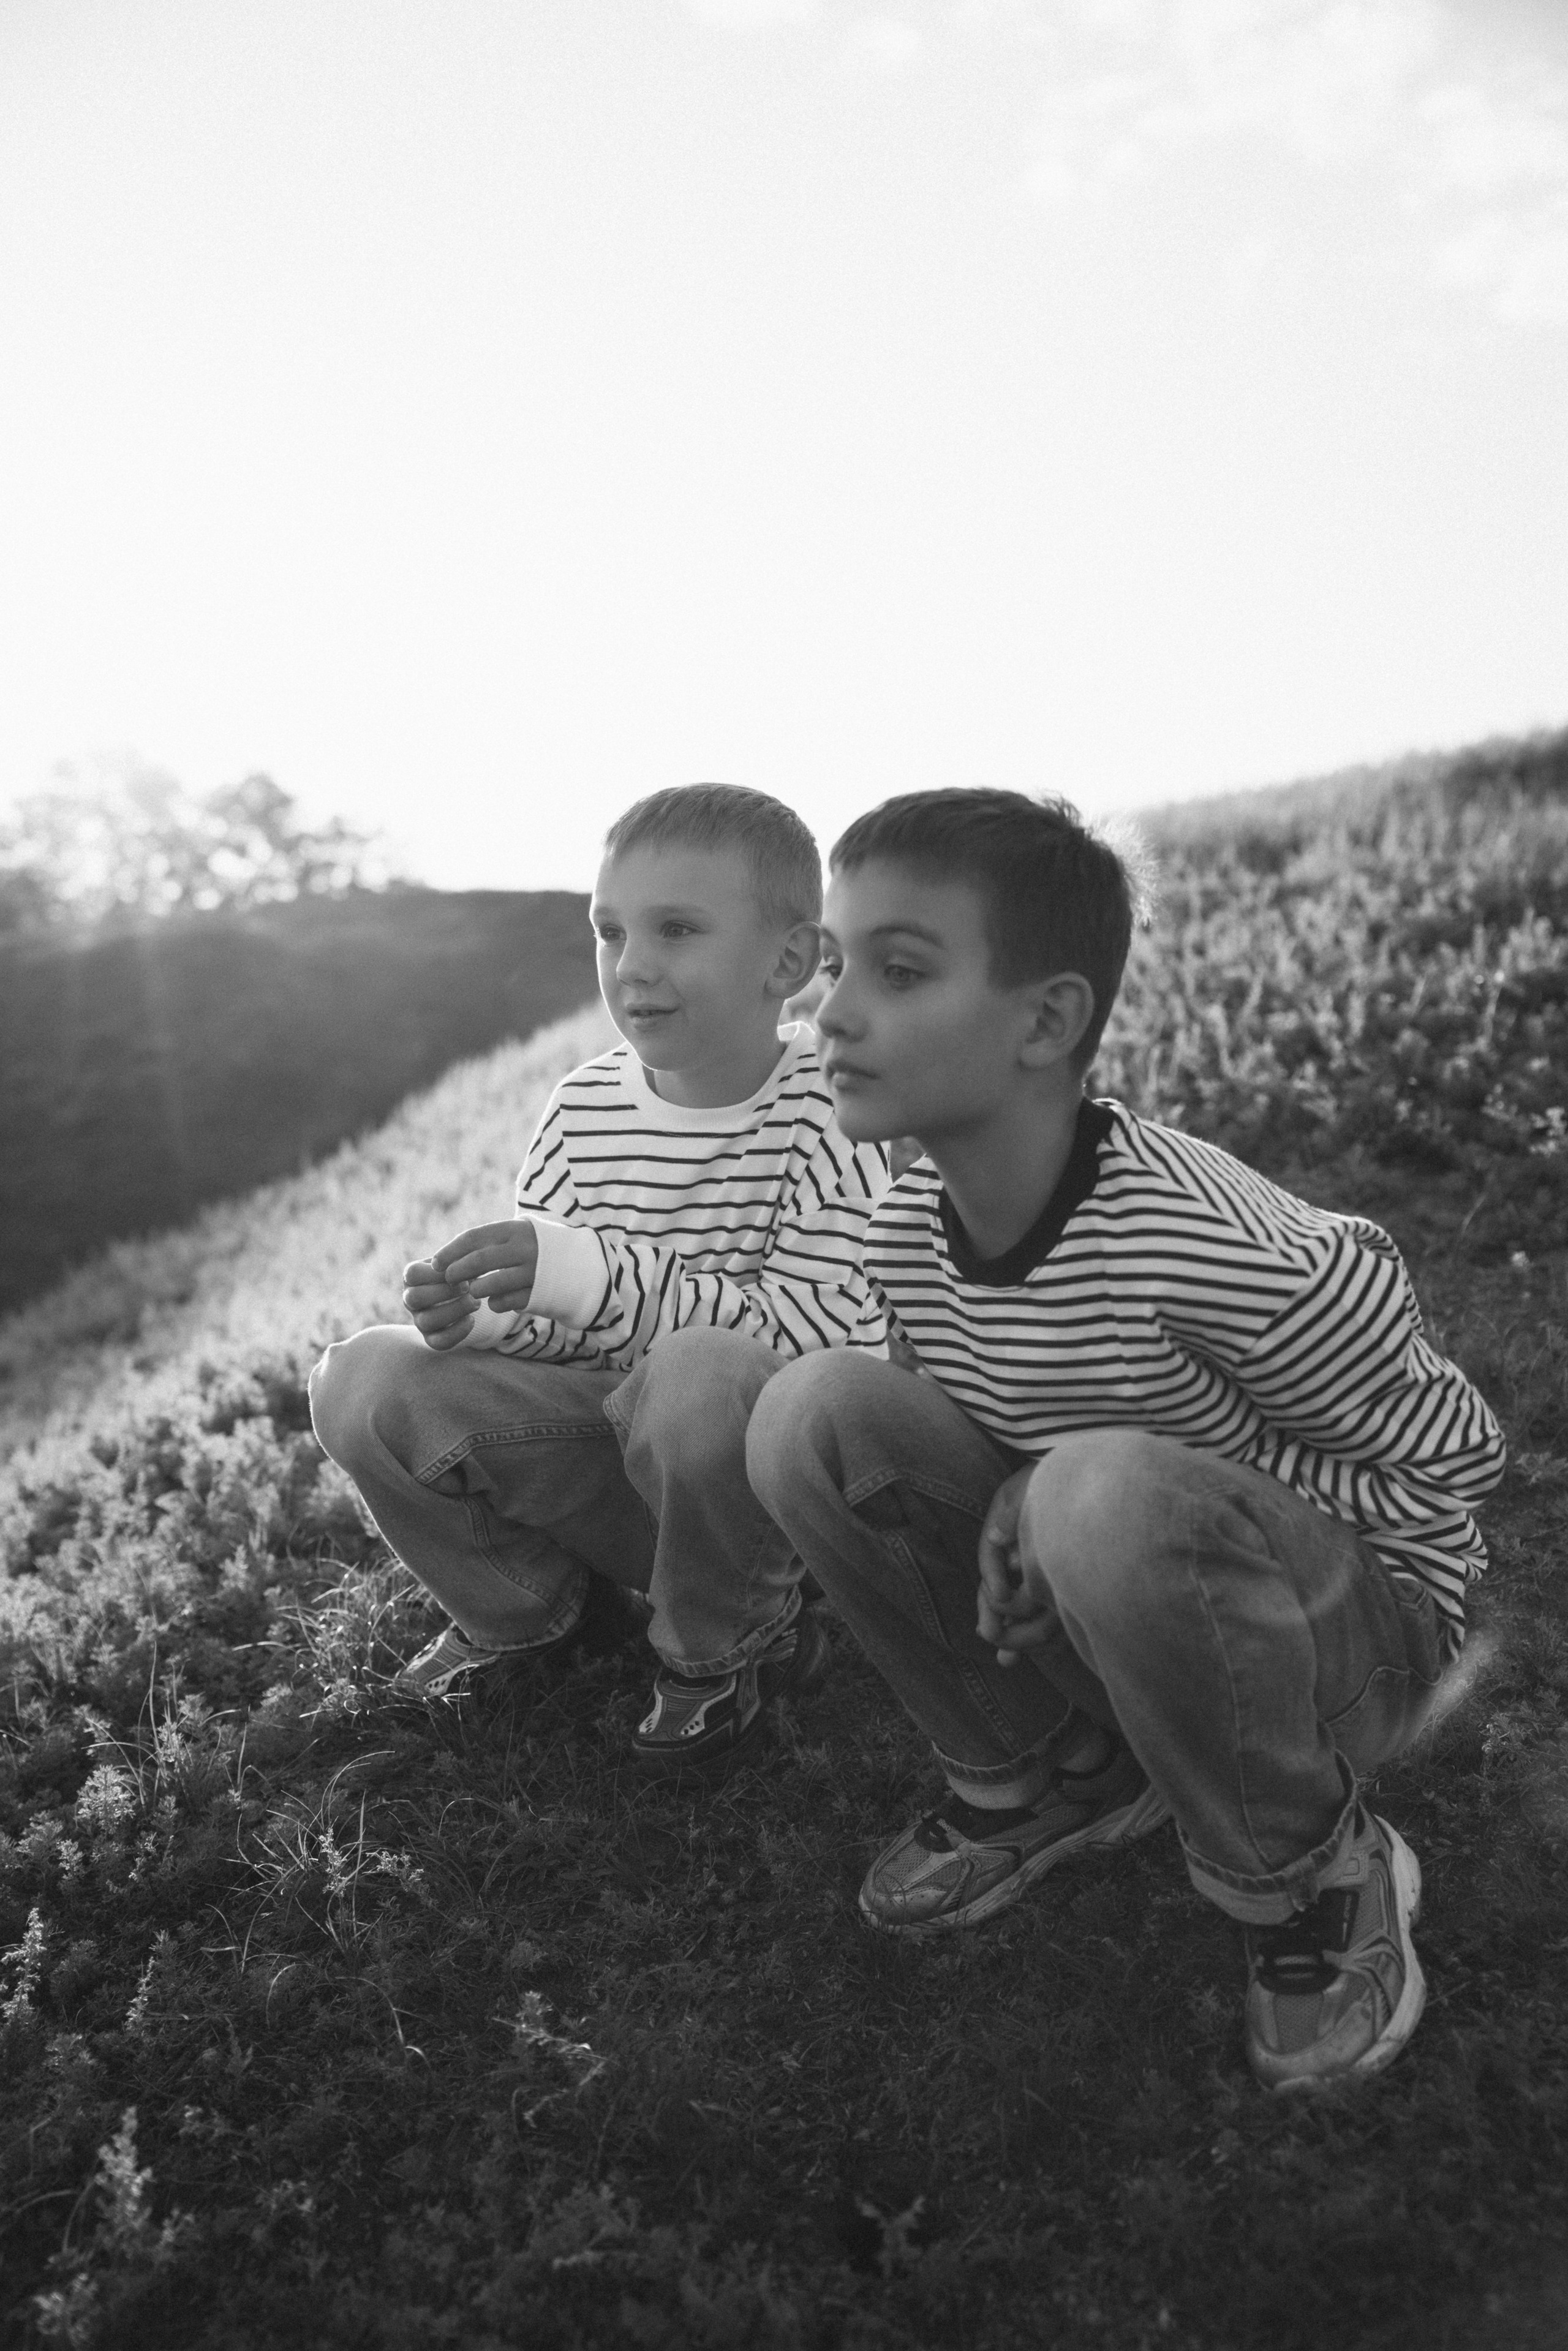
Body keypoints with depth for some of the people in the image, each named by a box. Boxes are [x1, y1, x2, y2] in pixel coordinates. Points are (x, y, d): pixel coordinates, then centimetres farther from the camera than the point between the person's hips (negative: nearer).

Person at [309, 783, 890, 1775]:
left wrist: (586, 1275, -34)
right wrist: (476, 1310, -20)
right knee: (364, 1378, -11)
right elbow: (553, 1324, 5)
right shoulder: (586, 1104, 0)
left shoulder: (833, 1105, -18)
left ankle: (727, 1655, -6)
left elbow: (816, 1332, -28)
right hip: (608, 1467, 5)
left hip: (771, 1485, -5)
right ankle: (533, 1609, 14)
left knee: (703, 1374, -39)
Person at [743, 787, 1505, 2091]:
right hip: (1109, 1609, 6)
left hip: (1360, 1626, -5)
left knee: (1110, 1495, -40)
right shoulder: (903, 1236, -9)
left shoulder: (1224, 1252, -31)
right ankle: (1046, 1777, 5)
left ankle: (1319, 1875, -8)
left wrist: (1164, 1503, -25)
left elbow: (1454, 1459, -16)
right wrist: (1023, 1511, -16)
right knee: (810, 1412, -16)